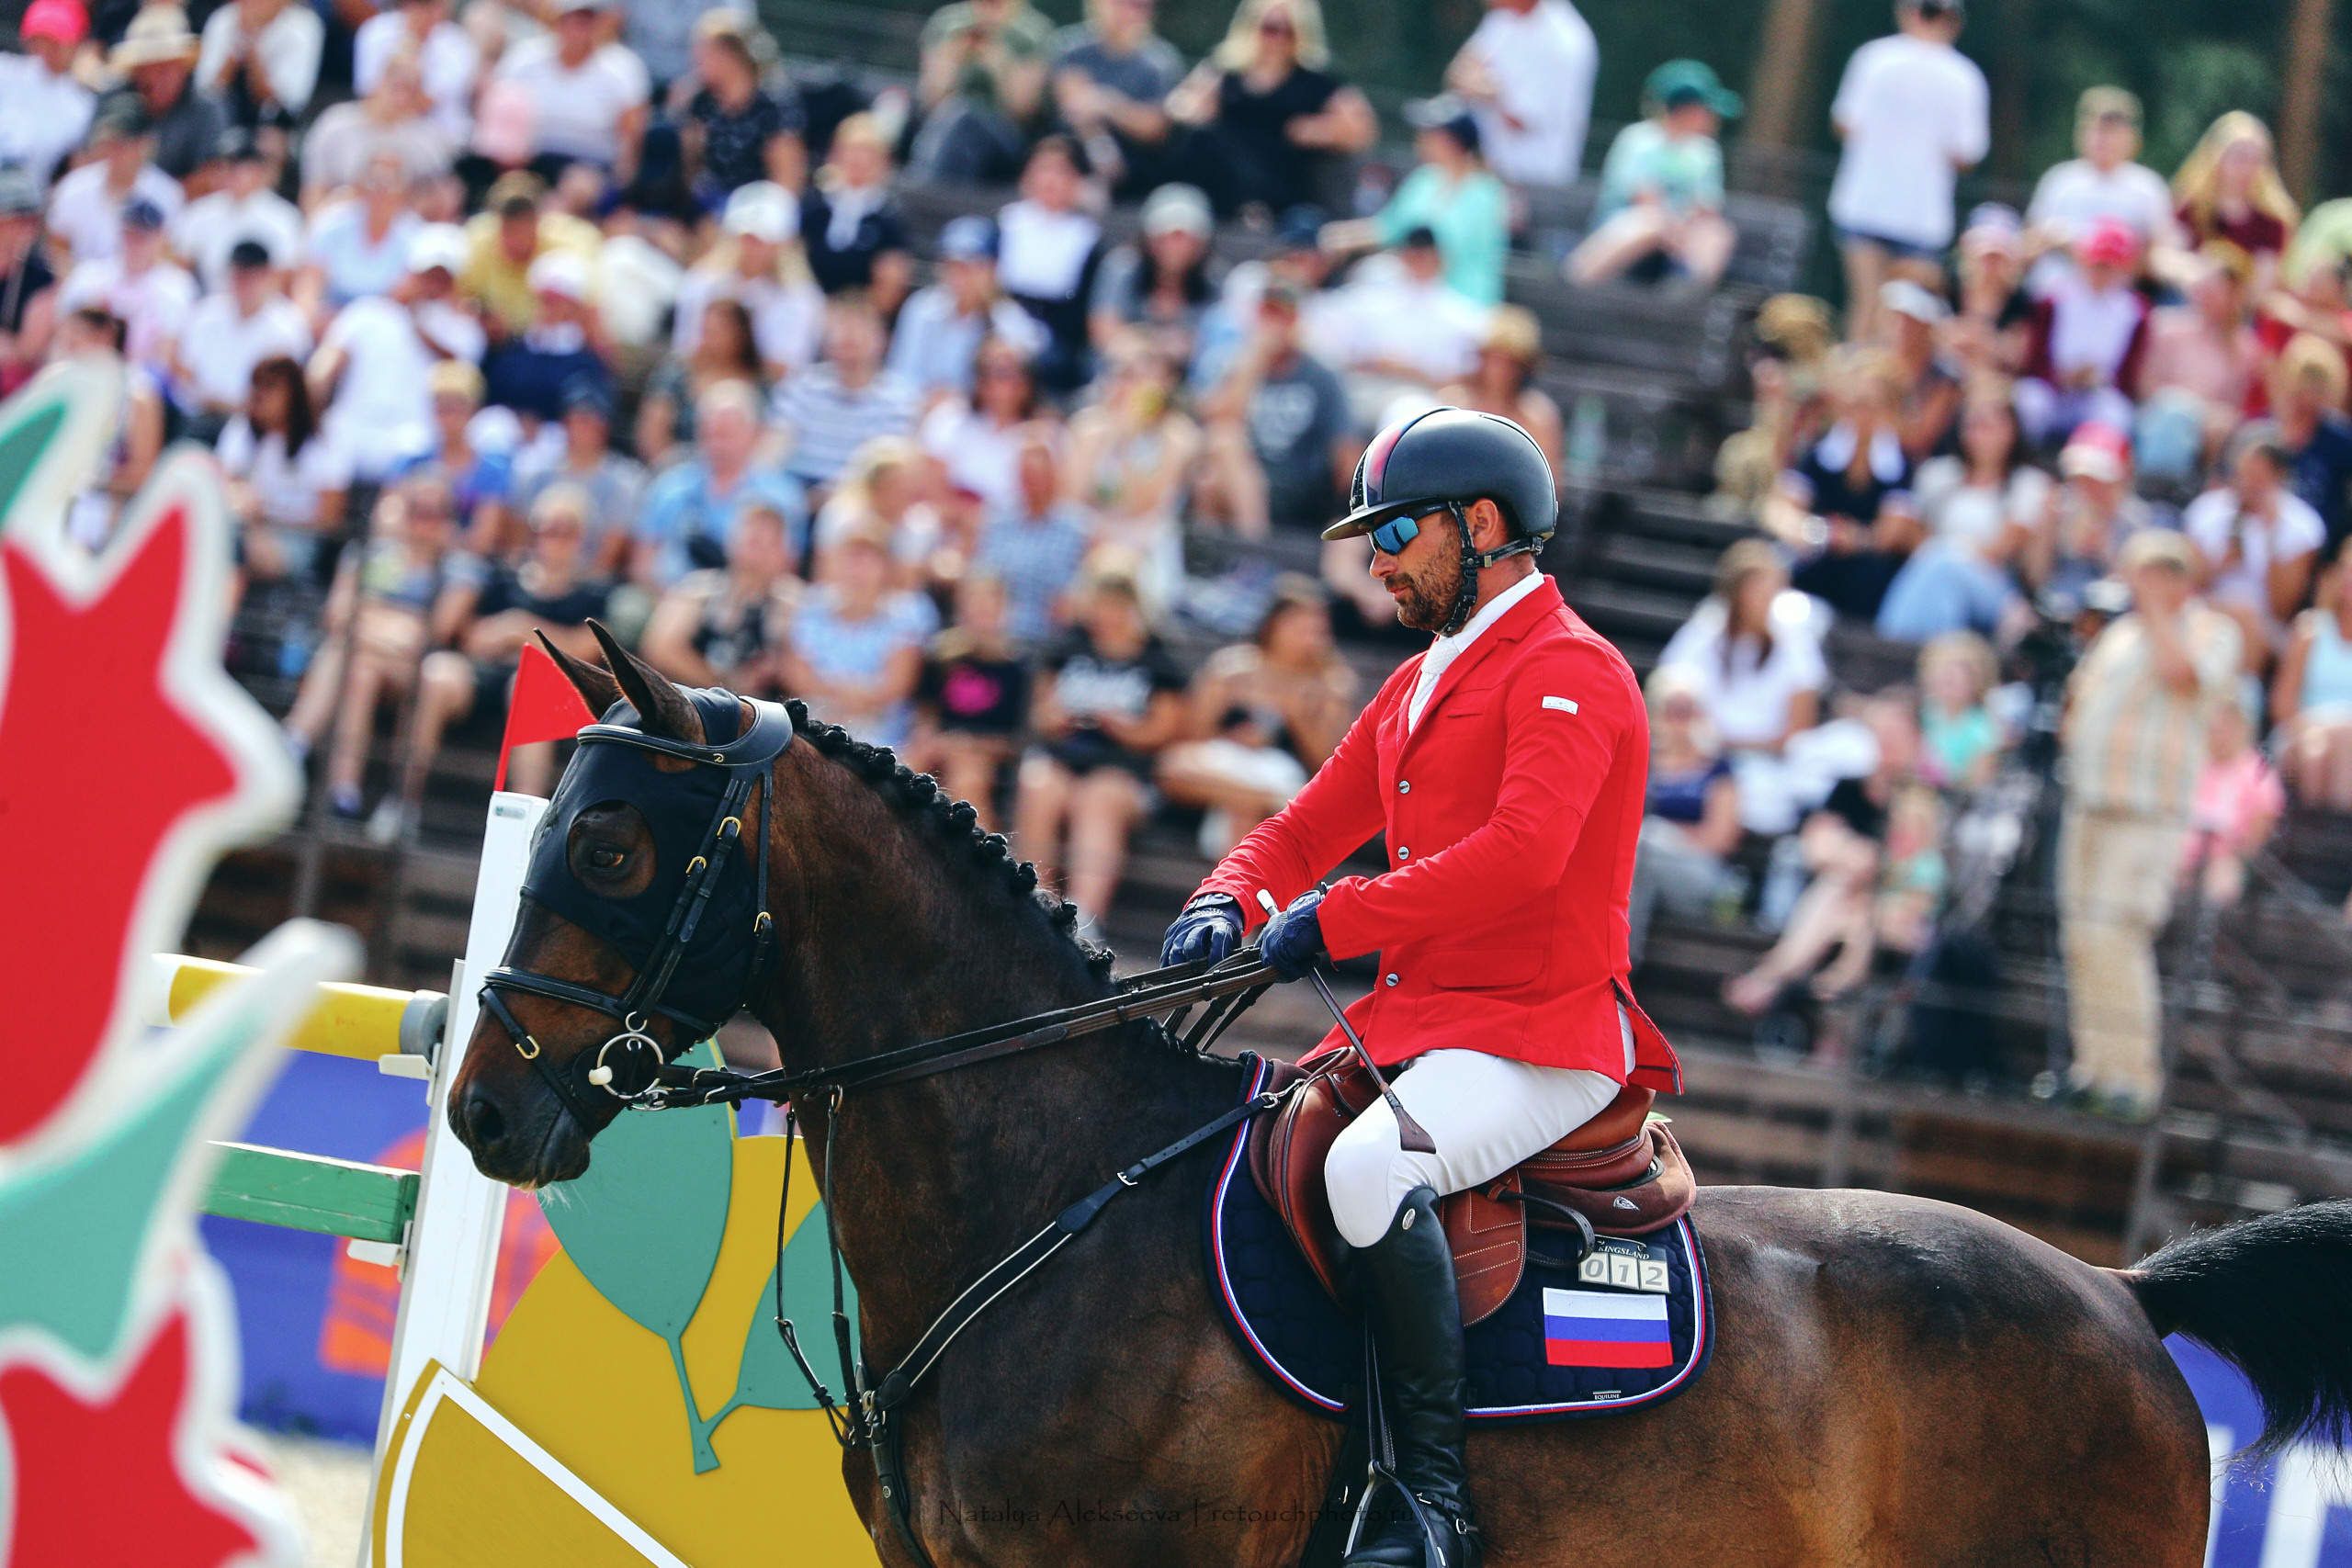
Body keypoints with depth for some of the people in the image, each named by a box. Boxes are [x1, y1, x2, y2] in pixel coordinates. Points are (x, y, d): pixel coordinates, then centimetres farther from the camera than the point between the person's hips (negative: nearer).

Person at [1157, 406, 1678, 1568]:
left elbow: (1523, 853, -25)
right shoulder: (1418, 687, 20)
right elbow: (1311, 826, 23)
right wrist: (1228, 903, 0)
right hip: (1411, 1025, 10)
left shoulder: (1568, 670, -10)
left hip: (1539, 1043, -10)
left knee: (1367, 1167, -35)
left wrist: (1334, 922, -24)